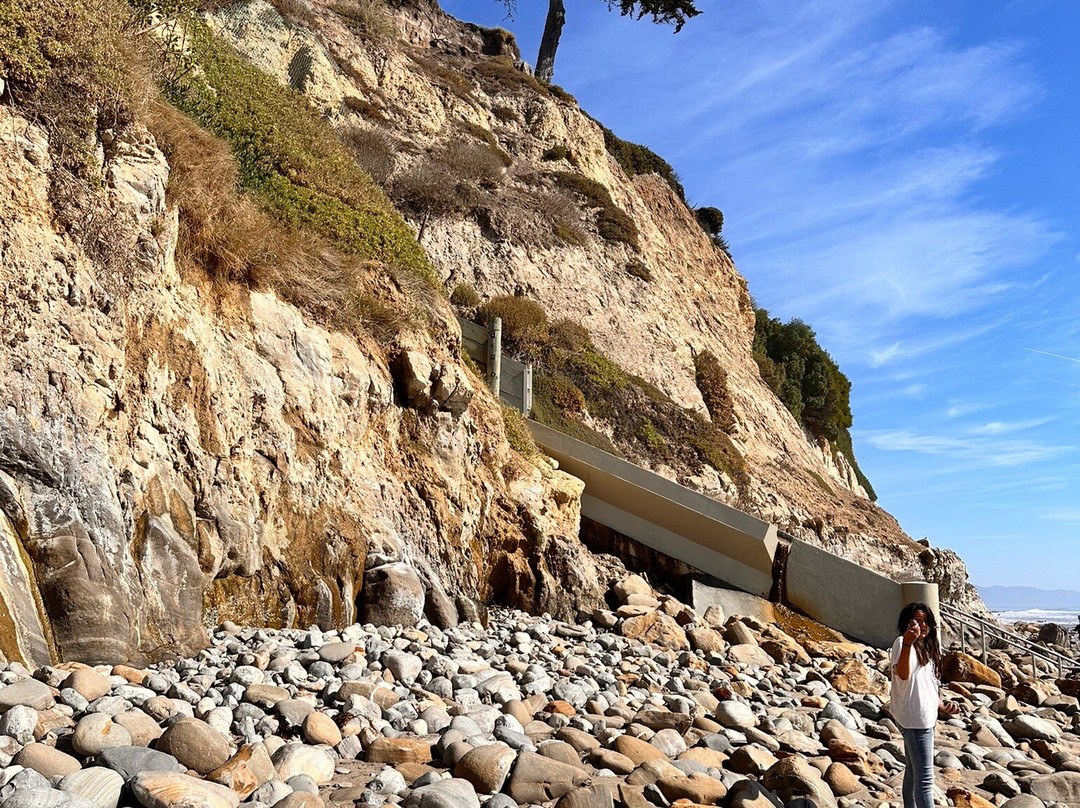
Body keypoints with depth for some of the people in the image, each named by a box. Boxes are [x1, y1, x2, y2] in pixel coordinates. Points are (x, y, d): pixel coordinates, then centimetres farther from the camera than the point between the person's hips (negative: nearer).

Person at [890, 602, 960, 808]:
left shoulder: (926, 647, 15)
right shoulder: (902, 643, -14)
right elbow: (903, 674, -34)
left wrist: (942, 707, 12)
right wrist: (907, 643, -46)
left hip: (924, 717, 10)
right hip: (915, 718, -10)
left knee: (913, 772, 18)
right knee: (924, 778, -11)